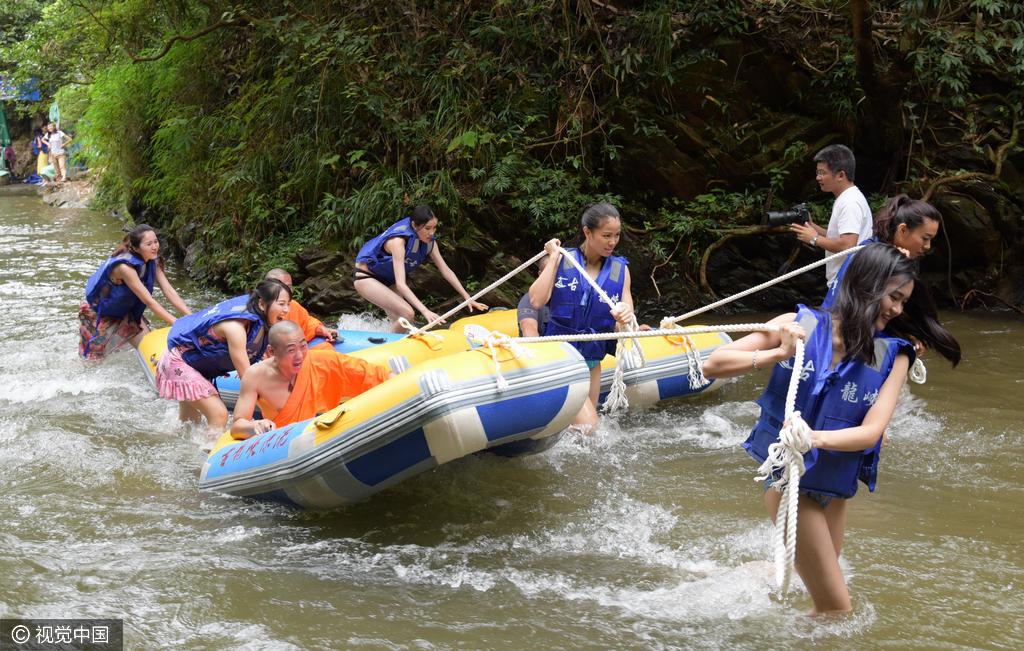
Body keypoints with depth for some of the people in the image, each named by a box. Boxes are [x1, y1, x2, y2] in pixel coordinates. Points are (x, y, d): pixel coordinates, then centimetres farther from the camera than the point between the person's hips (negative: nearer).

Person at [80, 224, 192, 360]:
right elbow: (149, 301, -38)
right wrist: (178, 323, -41)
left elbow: (169, 291, -18)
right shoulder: (125, 266, -38)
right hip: (100, 312, -6)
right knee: (97, 354, 7)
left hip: (126, 311, 6)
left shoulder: (153, 262, -14)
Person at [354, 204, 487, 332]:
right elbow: (400, 284, -40)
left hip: (387, 280, 8)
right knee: (407, 314, -22)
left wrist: (467, 298, -10)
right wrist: (425, 311, -49)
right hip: (366, 278, -8)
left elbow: (446, 271, -3)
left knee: (399, 325, 1)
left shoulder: (428, 241, -11)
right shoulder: (398, 240, -34)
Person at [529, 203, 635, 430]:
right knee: (586, 426, -18)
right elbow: (536, 301, -18)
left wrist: (625, 317, -28)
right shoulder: (562, 261, -5)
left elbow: (627, 316, -3)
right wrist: (553, 258, -13)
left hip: (592, 361, 5)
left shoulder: (619, 269, 3)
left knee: (587, 427, 13)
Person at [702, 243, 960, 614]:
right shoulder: (800, 326, -12)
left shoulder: (892, 356, -6)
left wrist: (817, 438, -34)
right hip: (791, 479, -5)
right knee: (836, 610, -4)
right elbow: (713, 365, -12)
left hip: (835, 487, 5)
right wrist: (777, 354, -26)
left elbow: (872, 431, -16)